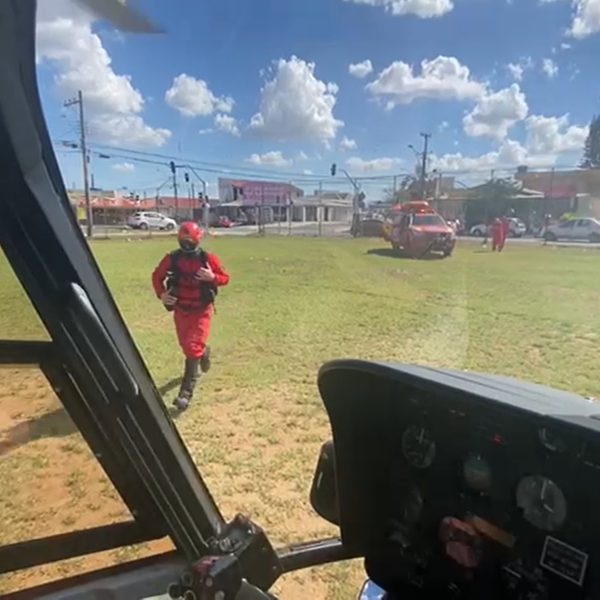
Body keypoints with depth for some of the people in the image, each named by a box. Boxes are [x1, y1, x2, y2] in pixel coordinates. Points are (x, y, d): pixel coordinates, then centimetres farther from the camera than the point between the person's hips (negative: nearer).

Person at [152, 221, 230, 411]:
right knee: (186, 345, 17)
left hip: (202, 310, -3)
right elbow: (157, 276, 7)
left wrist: (212, 277, -26)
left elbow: (225, 278, -4)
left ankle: (186, 393, -7)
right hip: (181, 310, 4)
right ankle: (203, 351, 54)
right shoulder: (172, 258, -7)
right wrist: (161, 294, -10)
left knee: (193, 349, -10)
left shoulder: (208, 258, -12)